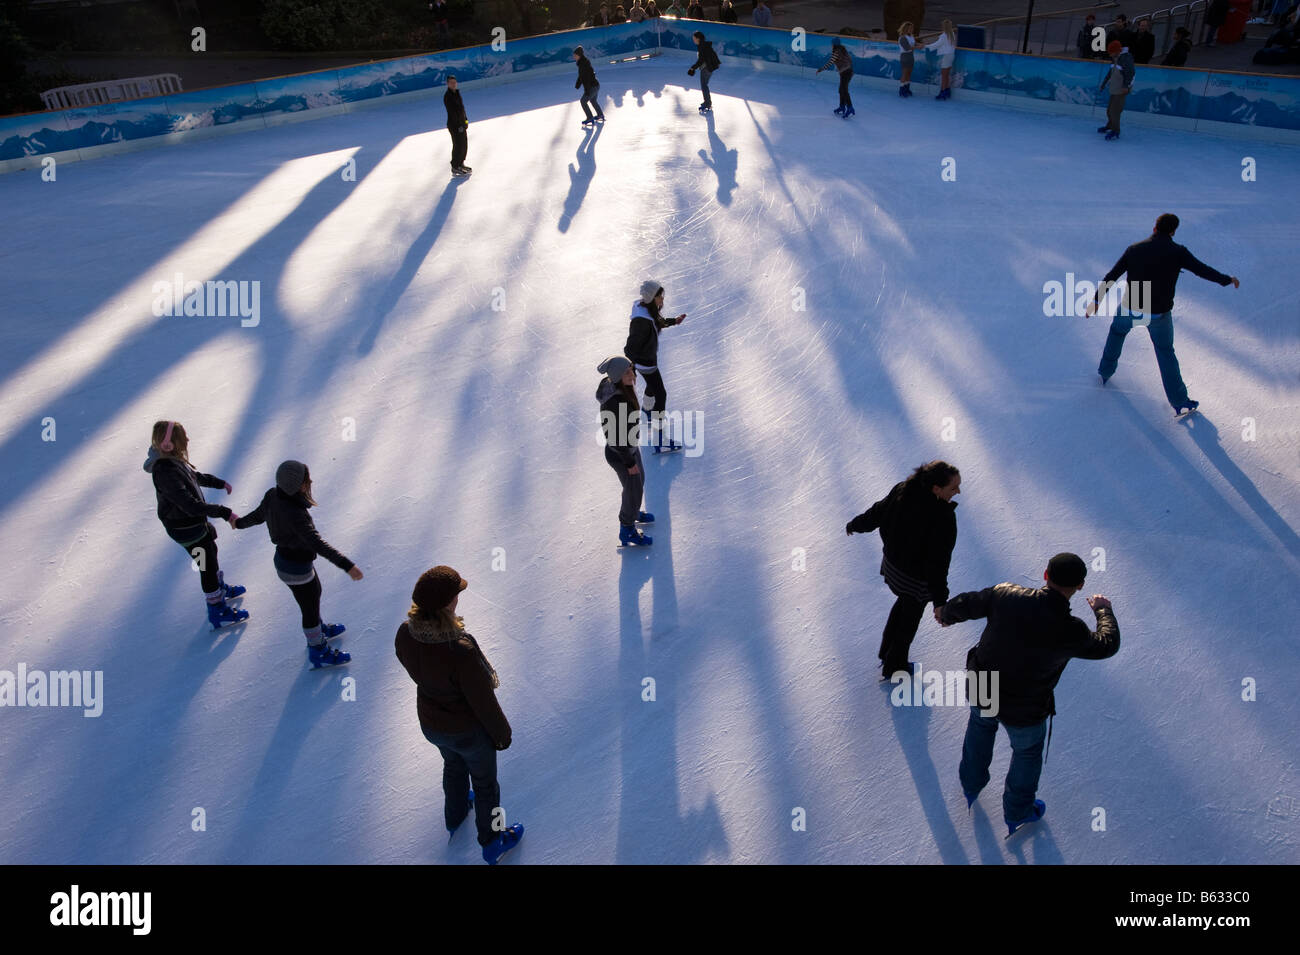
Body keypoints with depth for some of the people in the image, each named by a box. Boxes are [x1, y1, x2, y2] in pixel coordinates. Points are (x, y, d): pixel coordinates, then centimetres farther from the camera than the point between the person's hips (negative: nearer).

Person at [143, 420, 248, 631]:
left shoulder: (172, 459, -6)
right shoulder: (166, 473, -36)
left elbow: (194, 476, 16)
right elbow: (191, 506, -36)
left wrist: (219, 482, 26)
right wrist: (224, 512, -33)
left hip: (196, 520, 10)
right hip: (186, 529, -10)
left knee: (211, 552, 29)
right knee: (208, 566, 5)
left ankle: (220, 589, 53)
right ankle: (217, 613, 21)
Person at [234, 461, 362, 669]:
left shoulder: (272, 496, -13)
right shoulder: (295, 514, -39)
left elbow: (257, 516, 6)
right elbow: (318, 544, -44)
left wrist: (240, 523, 28)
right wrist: (346, 565, -48)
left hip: (283, 557, 8)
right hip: (296, 570, -8)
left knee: (315, 593, 32)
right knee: (311, 608, 15)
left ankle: (318, 630, 57)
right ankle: (318, 652, 38)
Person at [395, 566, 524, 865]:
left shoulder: (404, 634, -24)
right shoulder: (461, 651, -42)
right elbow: (483, 702, -27)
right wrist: (502, 733, -9)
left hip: (430, 725, 6)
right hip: (469, 732, -5)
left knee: (453, 766, 37)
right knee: (485, 784, 24)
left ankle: (455, 817, 65)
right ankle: (492, 844, 49)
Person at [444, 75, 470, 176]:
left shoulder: (456, 93, 10)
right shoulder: (447, 96, -17)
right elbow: (451, 112, -21)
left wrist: (465, 120, 15)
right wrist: (459, 125, -23)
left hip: (462, 123, 9)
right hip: (454, 125, -9)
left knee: (464, 144, 16)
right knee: (458, 145, -5)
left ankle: (461, 164, 30)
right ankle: (455, 168, 4)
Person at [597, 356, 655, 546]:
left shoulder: (625, 388, -10)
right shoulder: (613, 402, -37)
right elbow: (614, 437, -29)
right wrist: (629, 462, -18)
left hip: (631, 447, 9)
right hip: (620, 455, -9)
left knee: (639, 479, 31)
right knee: (634, 490, 13)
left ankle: (632, 512, 59)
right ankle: (627, 530, 38)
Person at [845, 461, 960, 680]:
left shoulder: (902, 490, -18)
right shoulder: (943, 518, -36)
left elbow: (877, 512, -2)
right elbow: (938, 562, -32)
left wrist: (855, 526, 16)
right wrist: (940, 600, -26)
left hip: (892, 563, 6)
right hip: (917, 578, -6)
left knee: (904, 602, 34)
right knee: (910, 617, 21)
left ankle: (887, 651, 53)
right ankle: (894, 666, 42)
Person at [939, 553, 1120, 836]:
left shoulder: (1005, 595, -20)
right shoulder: (1071, 631, -27)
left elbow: (967, 604, -1)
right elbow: (1106, 645, -5)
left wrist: (947, 613, 22)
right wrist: (1103, 611, 14)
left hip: (980, 689, 3)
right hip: (1023, 711, -3)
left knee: (981, 725, 35)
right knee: (1028, 750, 27)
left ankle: (971, 787, 59)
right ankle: (1017, 814, 51)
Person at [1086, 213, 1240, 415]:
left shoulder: (1134, 249, -5)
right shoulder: (1177, 252, -11)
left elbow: (1111, 277, -2)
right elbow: (1204, 270, -2)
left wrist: (1096, 300, 7)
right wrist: (1228, 280, 15)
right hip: (1159, 315, -1)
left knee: (1117, 330, 35)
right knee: (1165, 352, 18)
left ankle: (1106, 370, 48)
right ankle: (1179, 401, 19)